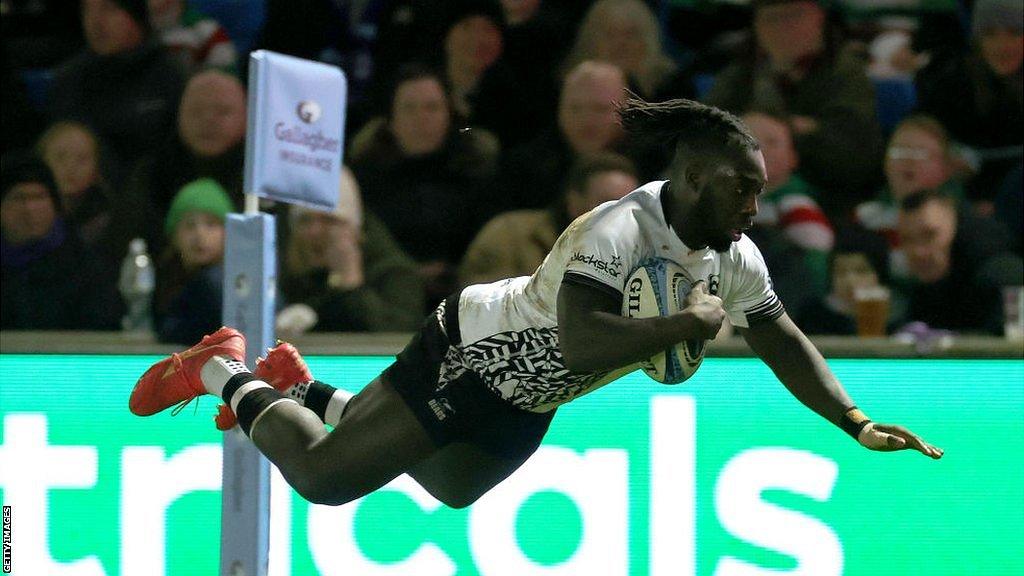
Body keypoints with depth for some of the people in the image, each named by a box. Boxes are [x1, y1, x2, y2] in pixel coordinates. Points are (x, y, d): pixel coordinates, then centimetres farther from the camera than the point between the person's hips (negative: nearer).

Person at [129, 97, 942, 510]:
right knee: (322, 478, -7)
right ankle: (227, 373, 20)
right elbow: (580, 344, -48)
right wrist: (691, 322, -42)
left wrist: (858, 425, -11)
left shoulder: (736, 259, -11)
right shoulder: (618, 231, -36)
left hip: (523, 402, 8)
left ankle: (305, 389, 47)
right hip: (470, 353, -8)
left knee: (450, 488, 30)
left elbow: (786, 344, 0)